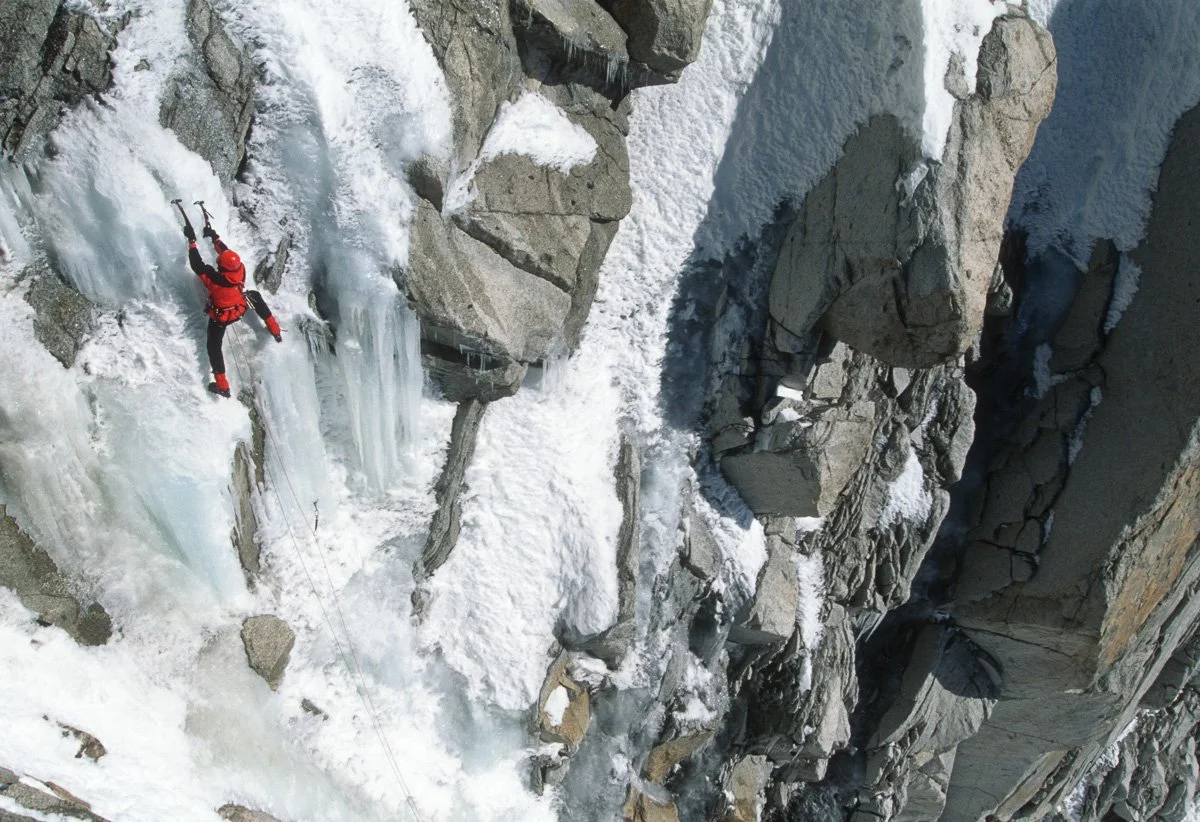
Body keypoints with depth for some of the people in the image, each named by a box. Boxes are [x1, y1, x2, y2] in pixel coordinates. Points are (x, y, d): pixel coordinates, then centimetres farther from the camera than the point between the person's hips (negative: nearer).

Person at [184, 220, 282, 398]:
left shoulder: (214, 279, -39)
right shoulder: (241, 270, -25)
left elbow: (197, 265, -31)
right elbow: (227, 252, -7)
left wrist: (192, 240, -26)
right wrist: (214, 237, 3)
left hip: (220, 317, -4)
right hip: (240, 309, 4)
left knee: (214, 346, 12)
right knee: (255, 296, 33)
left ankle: (222, 386, 13)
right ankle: (275, 331, 39)